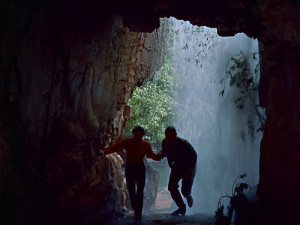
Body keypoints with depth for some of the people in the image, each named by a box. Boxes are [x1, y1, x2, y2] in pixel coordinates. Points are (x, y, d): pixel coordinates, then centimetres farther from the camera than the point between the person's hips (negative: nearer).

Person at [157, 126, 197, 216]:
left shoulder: (183, 143, -28)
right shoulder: (165, 142, -12)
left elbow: (194, 156, -17)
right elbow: (165, 151, 10)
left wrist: (190, 170, -19)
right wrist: (161, 154, -15)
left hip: (188, 168, -5)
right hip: (176, 167, 5)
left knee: (185, 191, -11)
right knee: (171, 187, -6)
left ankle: (188, 196, 30)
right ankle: (182, 207, 13)